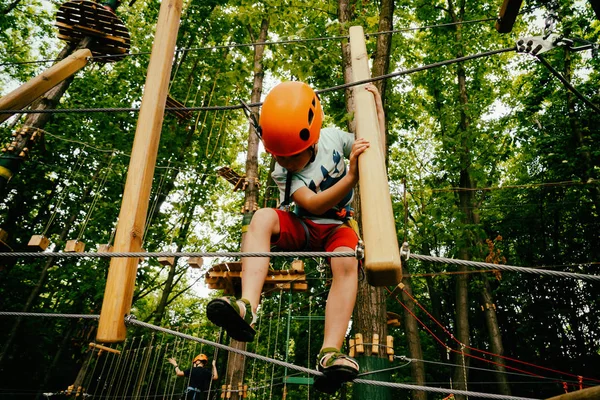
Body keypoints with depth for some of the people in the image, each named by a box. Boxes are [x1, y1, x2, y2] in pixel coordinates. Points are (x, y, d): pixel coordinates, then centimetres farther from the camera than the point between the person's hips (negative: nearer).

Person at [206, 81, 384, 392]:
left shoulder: (333, 137, -7)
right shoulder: (282, 173, -13)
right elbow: (313, 205, -26)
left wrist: (377, 109, 1)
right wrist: (350, 177, -36)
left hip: (337, 225, 1)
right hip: (303, 227, 0)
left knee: (346, 262, -36)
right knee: (262, 217, -31)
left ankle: (330, 353, -42)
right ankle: (247, 307, -48)